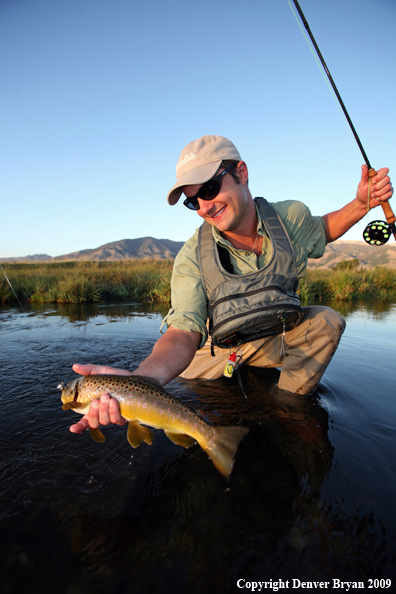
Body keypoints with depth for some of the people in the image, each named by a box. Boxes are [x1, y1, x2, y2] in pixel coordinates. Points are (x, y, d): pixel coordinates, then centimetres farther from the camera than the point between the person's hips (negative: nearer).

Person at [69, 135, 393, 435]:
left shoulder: (290, 217, -16)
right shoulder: (192, 259, -27)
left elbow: (322, 229, 9)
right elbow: (184, 332, -35)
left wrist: (362, 203, -10)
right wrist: (141, 378, -55)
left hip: (274, 339, 2)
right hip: (217, 350, -2)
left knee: (326, 321, -18)